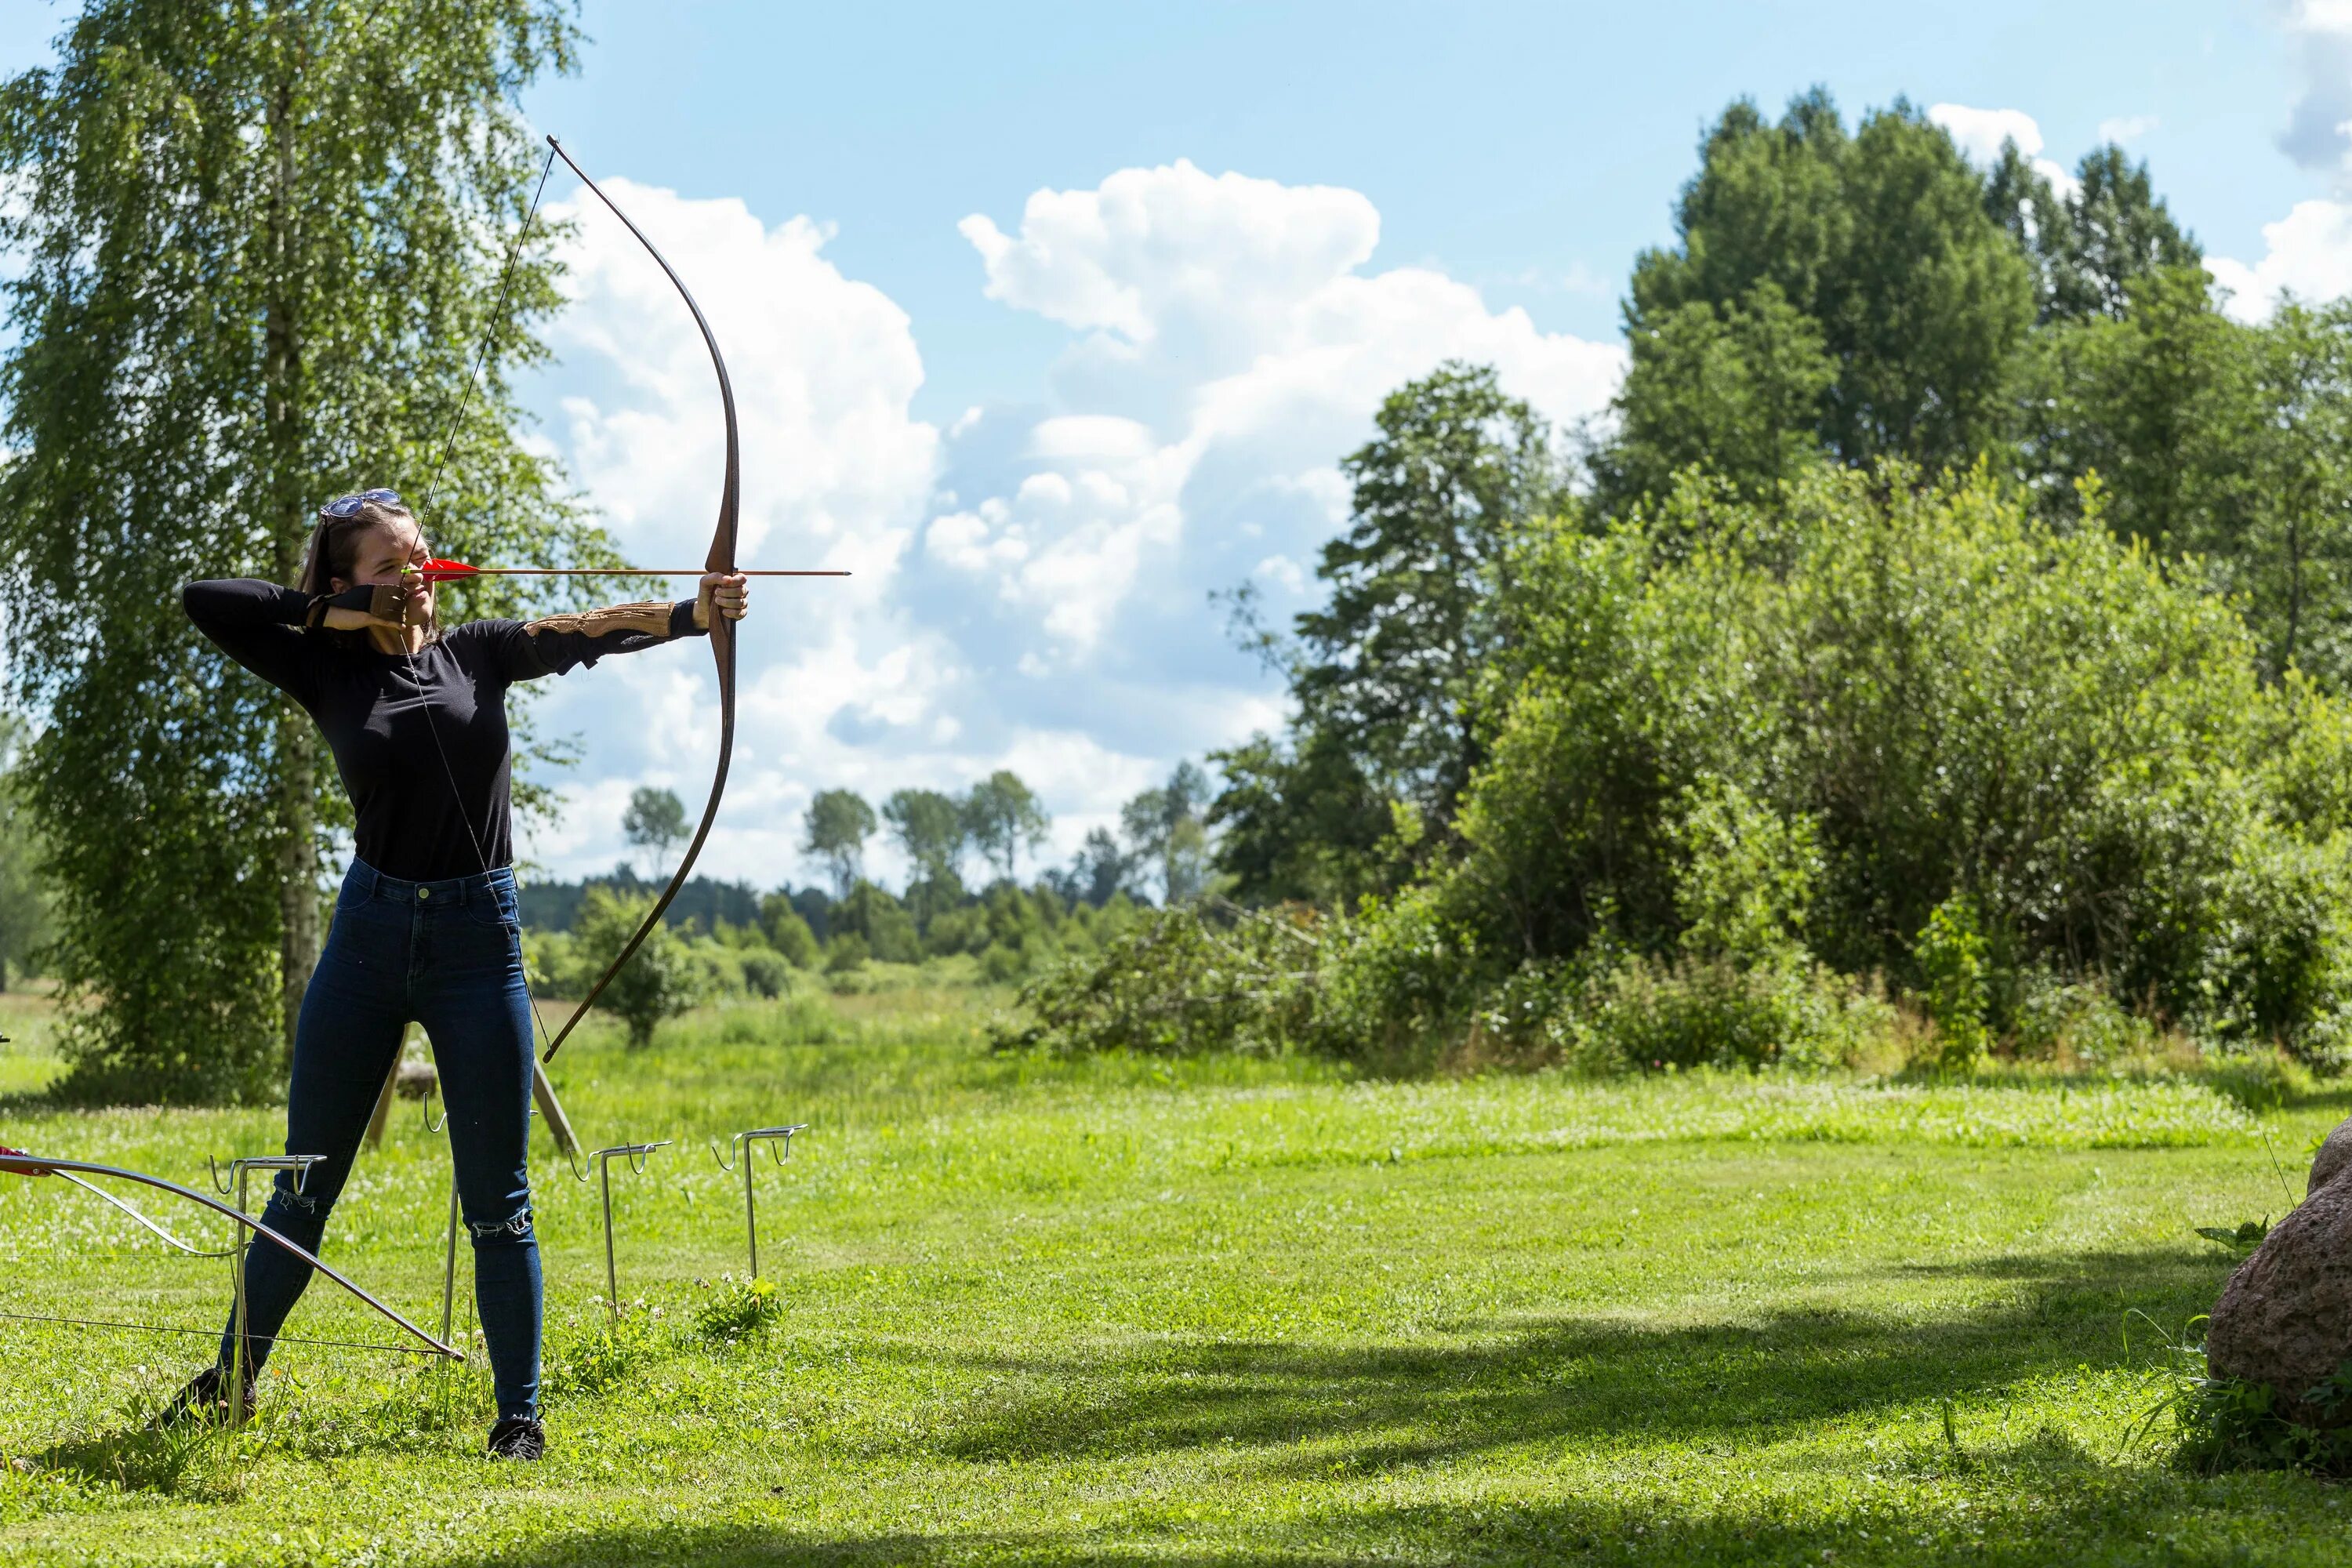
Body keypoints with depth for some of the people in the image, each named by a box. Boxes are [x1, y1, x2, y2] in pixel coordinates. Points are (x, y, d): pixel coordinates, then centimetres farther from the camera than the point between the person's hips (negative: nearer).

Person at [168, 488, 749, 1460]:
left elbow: (585, 633, -10)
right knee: (304, 1188, 11)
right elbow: (204, 600, -2)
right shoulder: (330, 669, 3)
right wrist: (337, 609, -5)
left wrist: (693, 613, -25)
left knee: (497, 1203, 2)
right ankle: (230, 1381, 25)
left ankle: (520, 1415, 9)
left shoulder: (476, 654, 4)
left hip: (478, 940, -1)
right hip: (369, 935, 1)